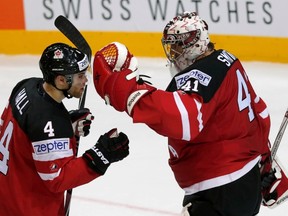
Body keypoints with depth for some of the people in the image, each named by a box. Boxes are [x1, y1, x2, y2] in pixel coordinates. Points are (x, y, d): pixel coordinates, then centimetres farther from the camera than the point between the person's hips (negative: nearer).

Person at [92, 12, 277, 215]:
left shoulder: (202, 74, -22)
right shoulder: (227, 61, 8)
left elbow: (184, 119, -42)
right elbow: (260, 113, 20)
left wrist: (128, 91, -43)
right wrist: (264, 160, 32)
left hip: (221, 194, -11)